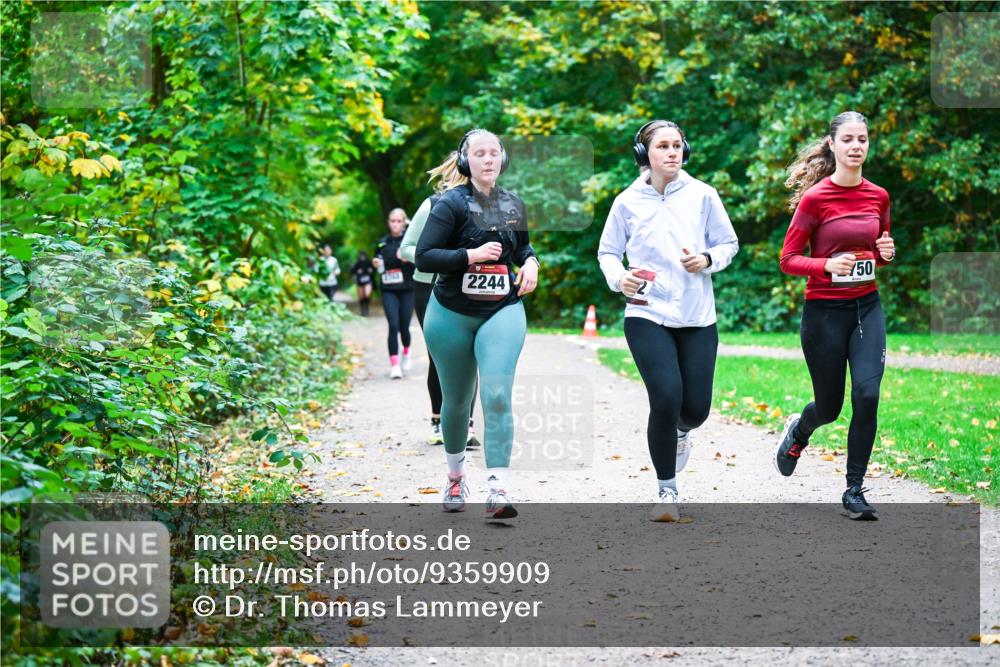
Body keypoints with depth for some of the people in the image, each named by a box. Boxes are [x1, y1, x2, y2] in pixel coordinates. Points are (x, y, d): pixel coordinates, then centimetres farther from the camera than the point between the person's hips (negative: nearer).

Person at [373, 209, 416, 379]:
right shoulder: (382, 242, 7)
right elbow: (378, 264, 20)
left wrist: (407, 259, -25)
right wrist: (376, 264, -2)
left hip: (407, 290, -2)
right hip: (389, 291, 2)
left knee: (404, 327, 3)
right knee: (393, 326, -12)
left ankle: (406, 352, 36)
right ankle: (394, 364, -10)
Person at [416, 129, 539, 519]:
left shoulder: (513, 205, 7)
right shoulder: (451, 204, -8)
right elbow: (423, 257, -14)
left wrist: (531, 262, 4)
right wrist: (470, 255, -24)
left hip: (503, 311, 2)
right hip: (452, 315, -2)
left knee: (497, 396, -17)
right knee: (457, 401, 13)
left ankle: (497, 490, -22)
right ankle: (456, 476, 38)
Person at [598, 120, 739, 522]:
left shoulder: (702, 195, 2)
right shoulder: (628, 202, 2)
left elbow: (729, 243, 10)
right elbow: (607, 252, 11)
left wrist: (707, 259, -11)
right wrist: (619, 277, -10)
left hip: (698, 318, 2)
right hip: (647, 315, -2)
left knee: (696, 407, -1)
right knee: (666, 398, -16)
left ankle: (680, 432, 41)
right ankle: (667, 492, 1)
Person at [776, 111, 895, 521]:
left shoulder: (878, 196, 4)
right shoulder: (815, 198, -11)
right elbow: (788, 260, -8)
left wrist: (887, 253, -4)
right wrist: (827, 265, -25)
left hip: (867, 307, 3)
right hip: (824, 311, -3)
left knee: (867, 395, -12)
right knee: (829, 407, 7)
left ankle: (854, 491, 0)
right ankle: (797, 430, 45)